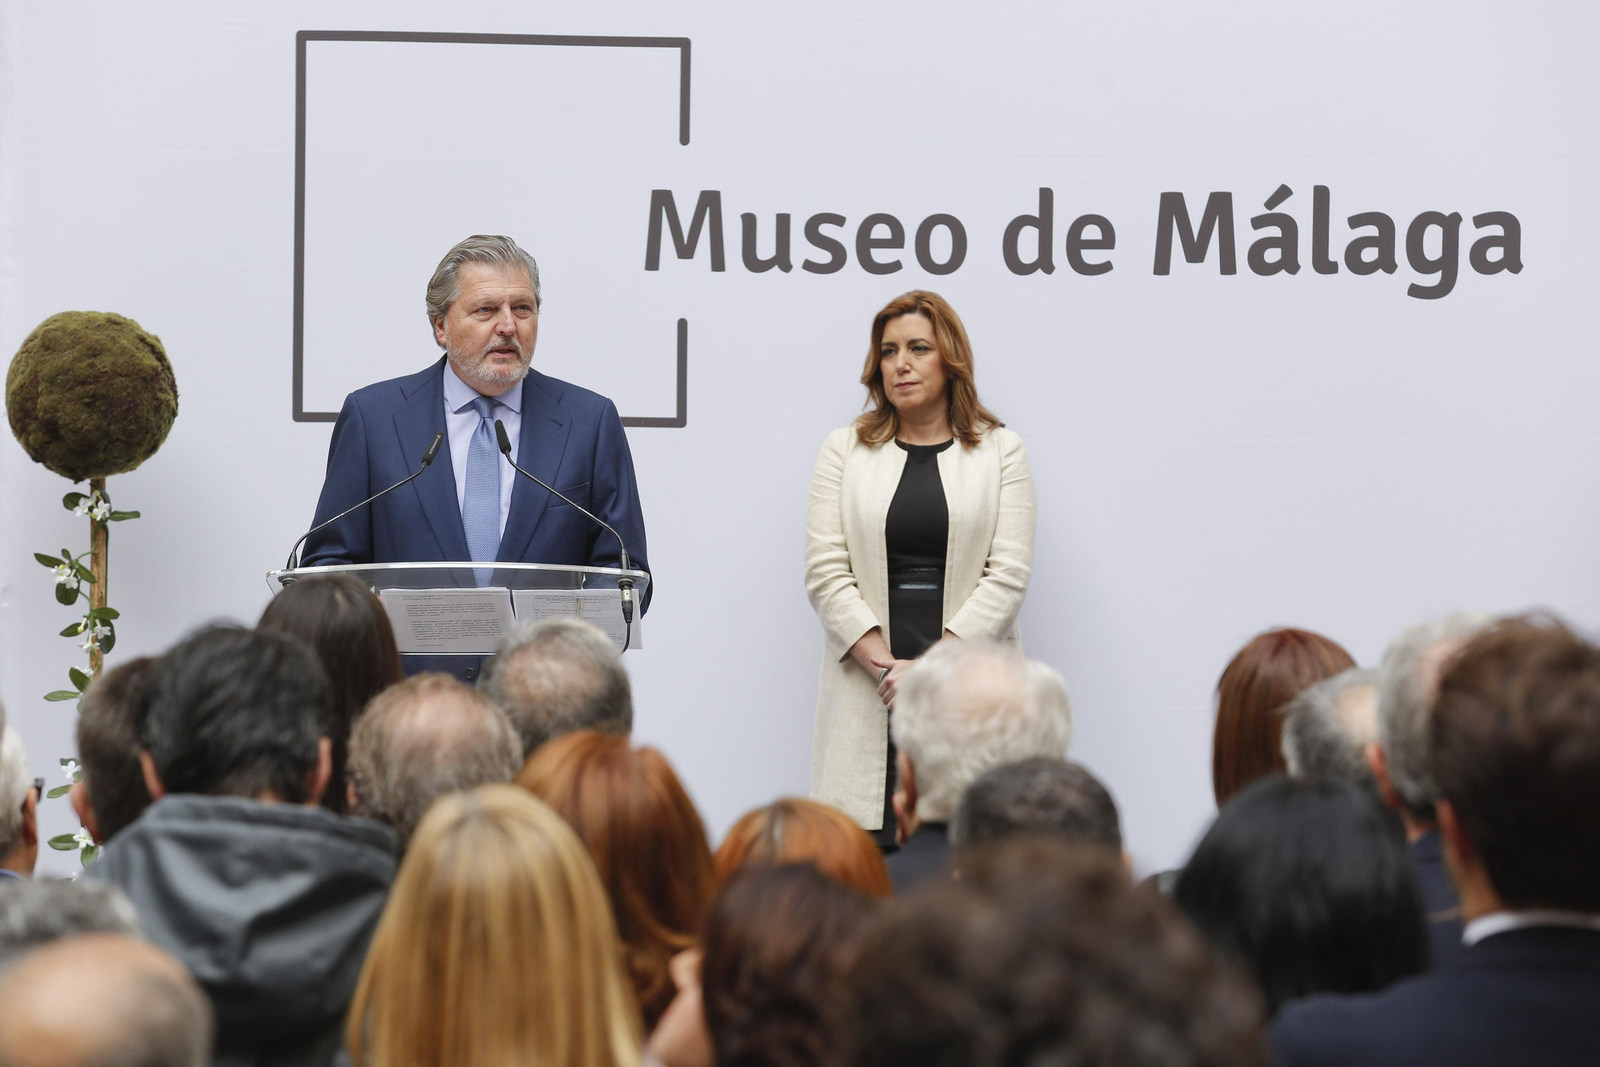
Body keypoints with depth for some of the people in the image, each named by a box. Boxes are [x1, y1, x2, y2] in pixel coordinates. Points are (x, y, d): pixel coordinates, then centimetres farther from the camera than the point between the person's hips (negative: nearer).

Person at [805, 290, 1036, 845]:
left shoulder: (1000, 451, 9)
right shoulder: (845, 451, 13)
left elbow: (1008, 574, 0)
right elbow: (825, 572, 4)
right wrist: (885, 667, -10)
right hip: (867, 694, 1)